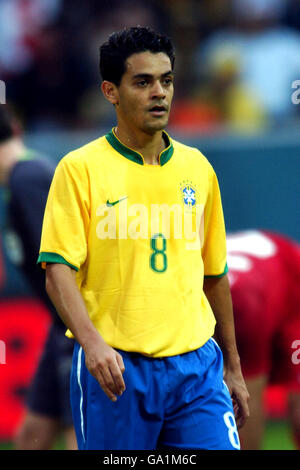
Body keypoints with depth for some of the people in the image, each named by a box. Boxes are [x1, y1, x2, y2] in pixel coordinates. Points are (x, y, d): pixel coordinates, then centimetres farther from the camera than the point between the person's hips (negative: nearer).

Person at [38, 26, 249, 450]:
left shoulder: (197, 168, 11)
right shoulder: (80, 169, -3)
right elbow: (58, 269, -11)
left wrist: (233, 367, 20)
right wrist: (92, 341, -26)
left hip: (195, 365, 3)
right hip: (114, 368, -3)